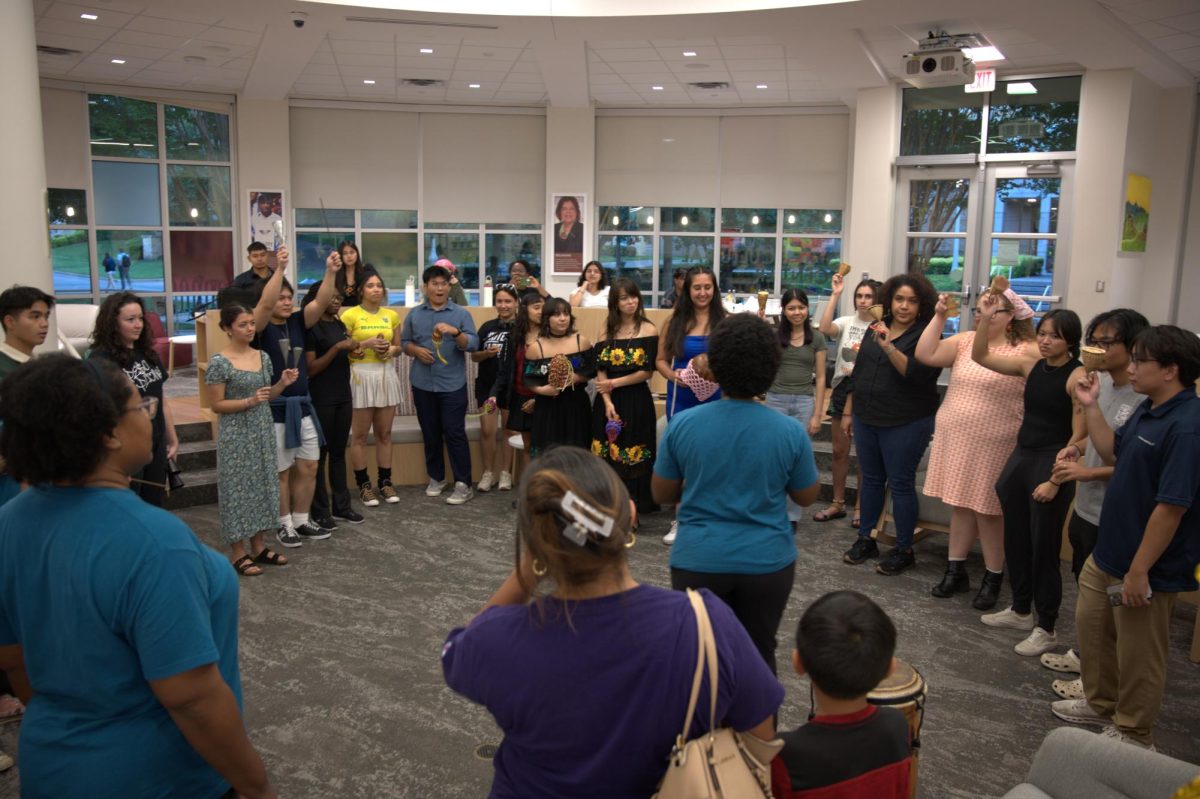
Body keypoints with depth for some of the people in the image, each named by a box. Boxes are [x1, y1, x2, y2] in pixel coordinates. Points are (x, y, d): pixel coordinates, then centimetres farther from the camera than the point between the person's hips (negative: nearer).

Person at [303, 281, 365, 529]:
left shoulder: (339, 325, 11)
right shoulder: (310, 327, -11)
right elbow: (310, 368, -16)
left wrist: (352, 350, 4)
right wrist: (338, 347, -22)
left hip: (343, 396, 7)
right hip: (321, 399, -7)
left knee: (339, 451, 12)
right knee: (320, 453, 1)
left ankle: (341, 505, 19)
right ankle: (320, 511, 7)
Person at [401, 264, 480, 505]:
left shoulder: (461, 313, -1)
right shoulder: (414, 314, 8)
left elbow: (473, 344, -8)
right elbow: (404, 342, 11)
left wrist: (455, 332, -26)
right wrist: (416, 350, -9)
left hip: (453, 385, -3)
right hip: (423, 385, 3)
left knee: (455, 434, -3)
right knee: (430, 434, 12)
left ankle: (463, 485, 1)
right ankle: (436, 478, 26)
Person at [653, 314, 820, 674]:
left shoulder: (682, 424, -10)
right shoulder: (790, 431, -11)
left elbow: (661, 493, 0)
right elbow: (808, 496, 3)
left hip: (698, 561, 0)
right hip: (767, 562, 0)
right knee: (759, 654, 18)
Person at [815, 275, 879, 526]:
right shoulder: (847, 321, 3)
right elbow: (824, 329, -16)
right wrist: (835, 295, -15)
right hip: (842, 389, 4)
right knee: (839, 450, 12)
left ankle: (860, 507, 16)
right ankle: (838, 503, 24)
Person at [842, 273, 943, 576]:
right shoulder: (877, 328, 10)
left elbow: (918, 374, -23)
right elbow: (859, 370, 17)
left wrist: (889, 347, -31)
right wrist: (851, 408, 17)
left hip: (905, 423, -6)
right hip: (866, 419, 6)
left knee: (901, 484, 1)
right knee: (870, 479, 14)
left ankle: (904, 551, 12)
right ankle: (865, 539, 26)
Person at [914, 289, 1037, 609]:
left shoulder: (1025, 351, -9)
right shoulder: (964, 340, 5)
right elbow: (925, 355, -4)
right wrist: (939, 316, -7)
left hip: (993, 445, -5)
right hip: (954, 438, 5)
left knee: (988, 511, 5)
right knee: (960, 505, 15)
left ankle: (993, 579, 21)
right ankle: (956, 571, 27)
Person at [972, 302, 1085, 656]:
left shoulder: (1077, 377, -13)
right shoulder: (1031, 367, 5)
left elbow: (1079, 436, -15)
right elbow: (980, 357, 9)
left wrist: (1055, 480, -18)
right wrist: (986, 319, -5)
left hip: (1052, 465, -7)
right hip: (1020, 458, 7)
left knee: (1044, 546, 0)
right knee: (1015, 540, 16)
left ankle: (1046, 628, 14)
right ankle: (1021, 610, 33)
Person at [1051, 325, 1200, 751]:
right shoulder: (1148, 409, 3)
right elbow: (1114, 453, 17)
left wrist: (1139, 571, -24)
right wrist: (1091, 407, 7)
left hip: (1149, 568, -9)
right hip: (1107, 551, 9)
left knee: (1138, 655, 9)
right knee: (1091, 625, 24)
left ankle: (1132, 734, 29)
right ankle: (1101, 702, 45)